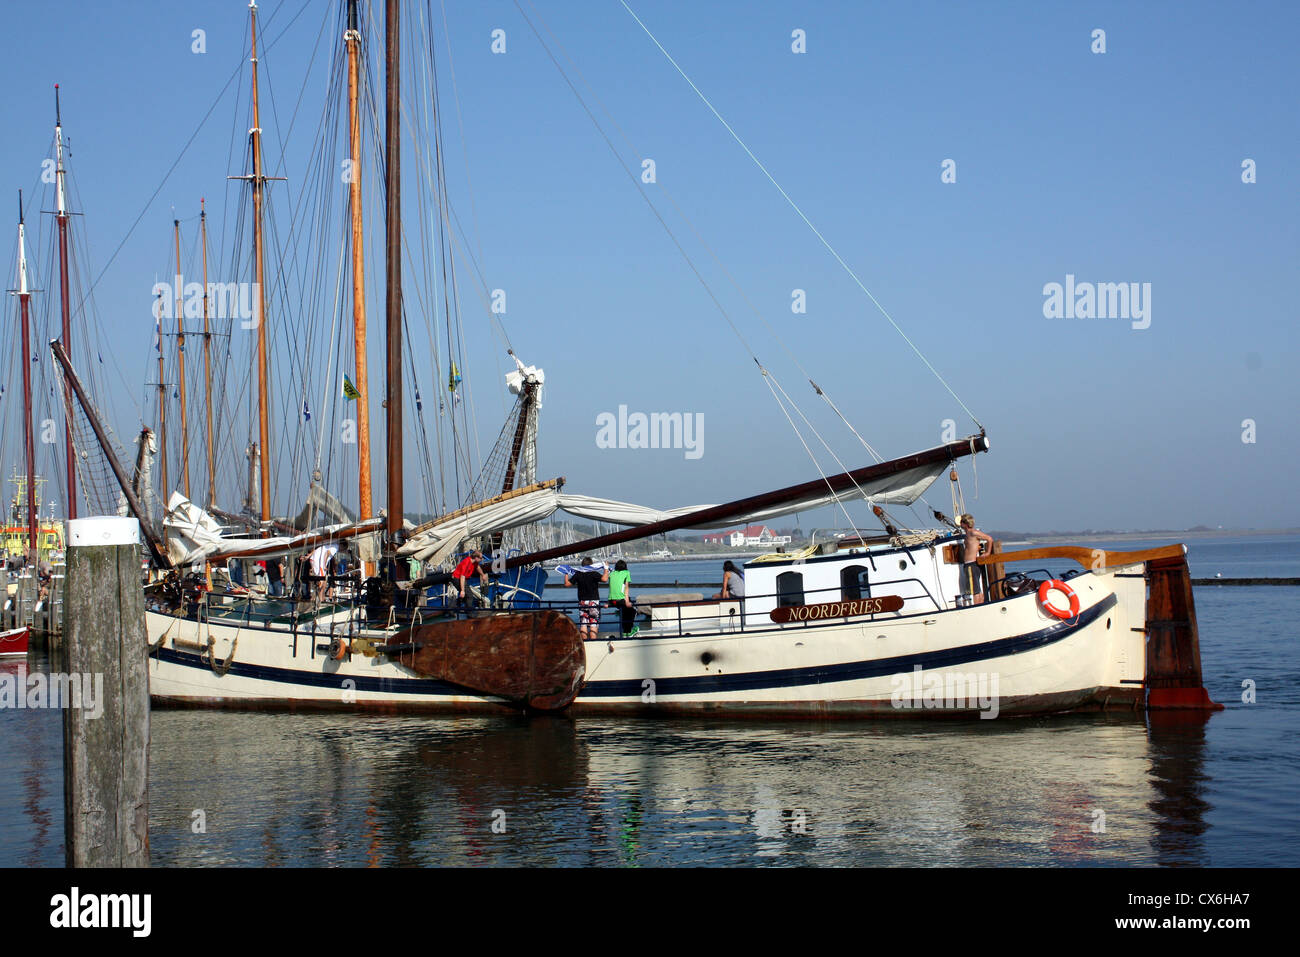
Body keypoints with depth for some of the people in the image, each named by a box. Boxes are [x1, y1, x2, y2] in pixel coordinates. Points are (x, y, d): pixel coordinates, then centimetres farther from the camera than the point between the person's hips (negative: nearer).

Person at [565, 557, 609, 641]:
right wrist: (606, 569, -8)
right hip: (594, 601, -3)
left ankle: (584, 642, 4)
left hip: (582, 602, 3)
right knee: (593, 624, -2)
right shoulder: (594, 574, -8)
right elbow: (604, 579, -23)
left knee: (583, 624, 6)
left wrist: (566, 574, 20)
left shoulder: (578, 574, 2)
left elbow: (567, 584, 6)